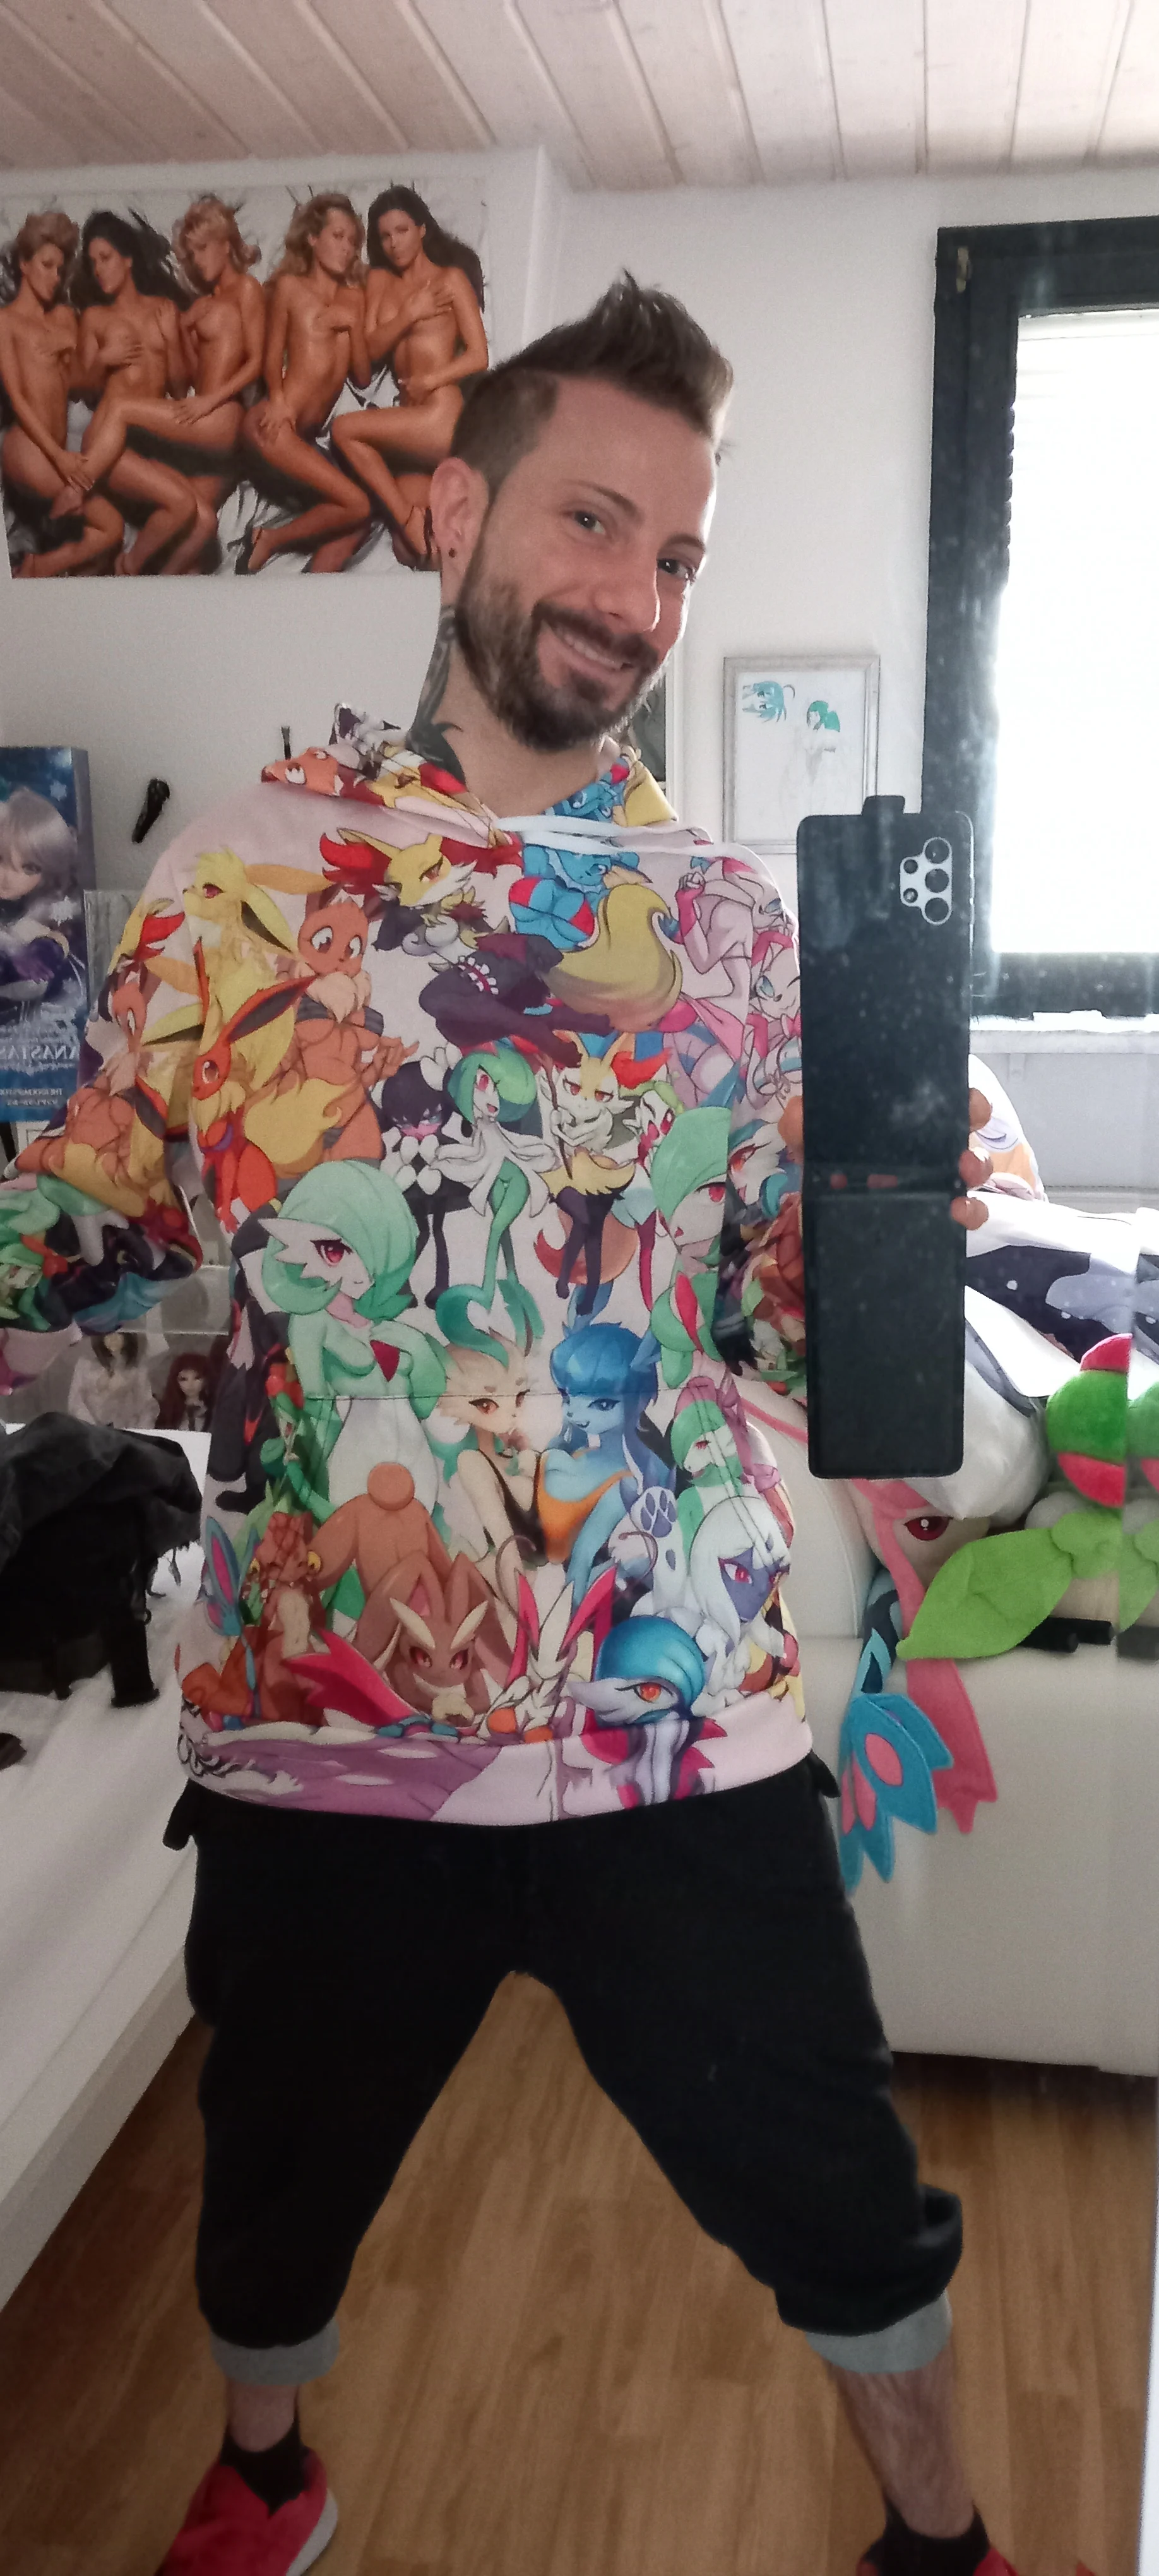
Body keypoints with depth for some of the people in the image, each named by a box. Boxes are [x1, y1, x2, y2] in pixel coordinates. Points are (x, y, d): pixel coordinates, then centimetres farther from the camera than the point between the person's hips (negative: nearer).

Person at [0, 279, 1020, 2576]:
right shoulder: (244, 866, -2)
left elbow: (780, 1315, 4)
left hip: (683, 1727, 1)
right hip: (320, 1720, 0)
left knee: (840, 2203, 16)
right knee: (280, 2185, 23)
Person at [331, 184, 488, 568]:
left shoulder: (451, 278, 3)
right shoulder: (380, 281, 18)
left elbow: (479, 357, -5)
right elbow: (371, 348, 7)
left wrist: (429, 380, -17)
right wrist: (410, 314, -6)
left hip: (441, 414, -6)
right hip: (410, 419, 6)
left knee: (345, 429, -19)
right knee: (410, 550, -6)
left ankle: (410, 520, -16)